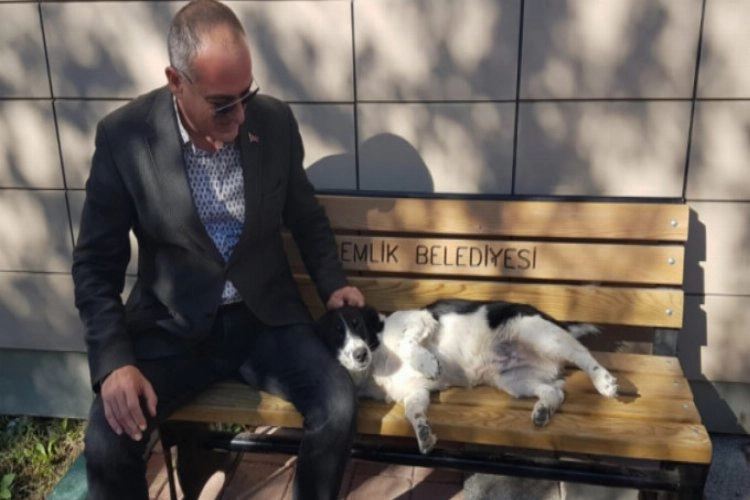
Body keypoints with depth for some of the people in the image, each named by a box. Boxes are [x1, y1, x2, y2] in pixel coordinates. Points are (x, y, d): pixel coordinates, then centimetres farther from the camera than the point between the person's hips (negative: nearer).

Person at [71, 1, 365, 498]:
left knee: (338, 407, -20)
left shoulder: (275, 120, -6)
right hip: (172, 326, -1)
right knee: (108, 441, -22)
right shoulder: (124, 136, -12)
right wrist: (114, 360, -18)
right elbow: (96, 264, -6)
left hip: (266, 316, 2)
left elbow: (306, 215, 10)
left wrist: (333, 283, -5)